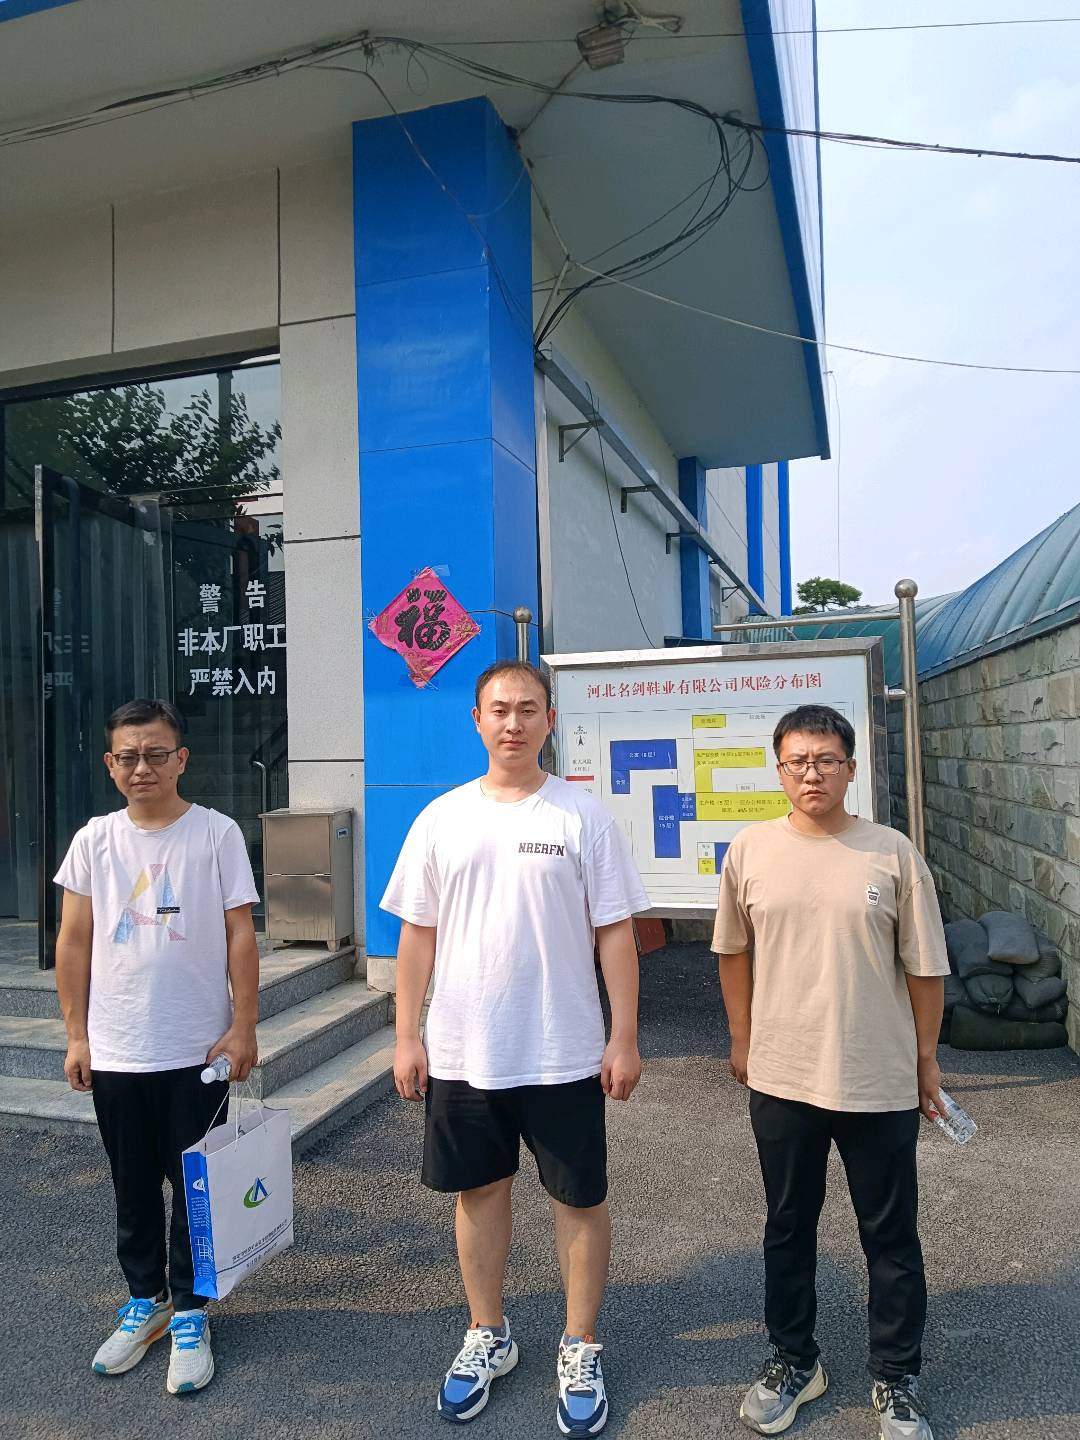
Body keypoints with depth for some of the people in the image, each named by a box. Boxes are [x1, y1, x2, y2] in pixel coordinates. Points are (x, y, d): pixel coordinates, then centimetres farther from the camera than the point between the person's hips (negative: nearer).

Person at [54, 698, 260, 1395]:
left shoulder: (217, 833, -7)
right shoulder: (95, 840, 1)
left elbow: (240, 936, -6)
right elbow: (74, 943, 5)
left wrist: (244, 1027, -8)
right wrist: (77, 1036, 4)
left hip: (199, 1050, -2)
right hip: (115, 1051, 3)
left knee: (196, 1187, 9)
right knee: (133, 1188, 17)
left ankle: (189, 1312, 27)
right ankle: (147, 1299, 36)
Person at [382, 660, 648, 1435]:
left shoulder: (584, 817, -6)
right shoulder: (442, 818, 0)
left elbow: (615, 933, -5)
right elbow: (418, 934, 4)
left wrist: (624, 1037, -7)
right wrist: (407, 1037, 1)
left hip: (563, 1053, -2)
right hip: (461, 1053, 2)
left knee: (580, 1198, 10)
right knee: (481, 1191, 17)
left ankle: (581, 1351, 32)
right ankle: (488, 1337, 39)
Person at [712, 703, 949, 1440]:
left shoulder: (893, 852, -8)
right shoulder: (750, 850, -4)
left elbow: (924, 966, 0)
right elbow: (734, 950, 9)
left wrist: (926, 1058, 4)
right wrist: (742, 1039, 12)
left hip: (881, 1082, -1)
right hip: (781, 1077, 1)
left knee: (892, 1237, 14)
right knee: (788, 1229, 18)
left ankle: (896, 1381, 35)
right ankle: (793, 1361, 39)